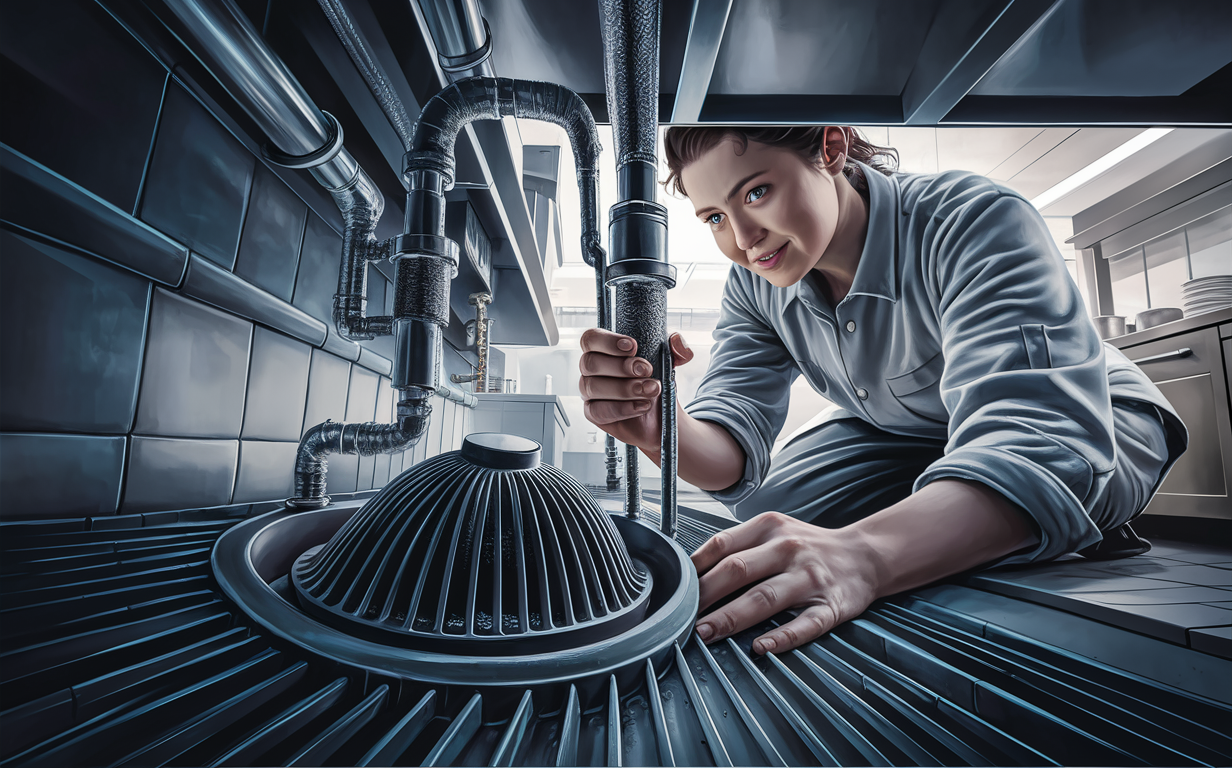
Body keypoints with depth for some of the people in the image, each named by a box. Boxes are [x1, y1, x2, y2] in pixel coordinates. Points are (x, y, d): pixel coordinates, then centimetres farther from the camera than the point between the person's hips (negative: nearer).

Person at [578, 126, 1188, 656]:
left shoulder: (977, 222, -32)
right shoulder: (753, 287, -16)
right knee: (770, 511, -15)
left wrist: (860, 553, -65)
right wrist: (659, 430, -46)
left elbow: (1047, 443, -46)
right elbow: (732, 451, -22)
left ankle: (1084, 550, 1)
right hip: (906, 431, 5)